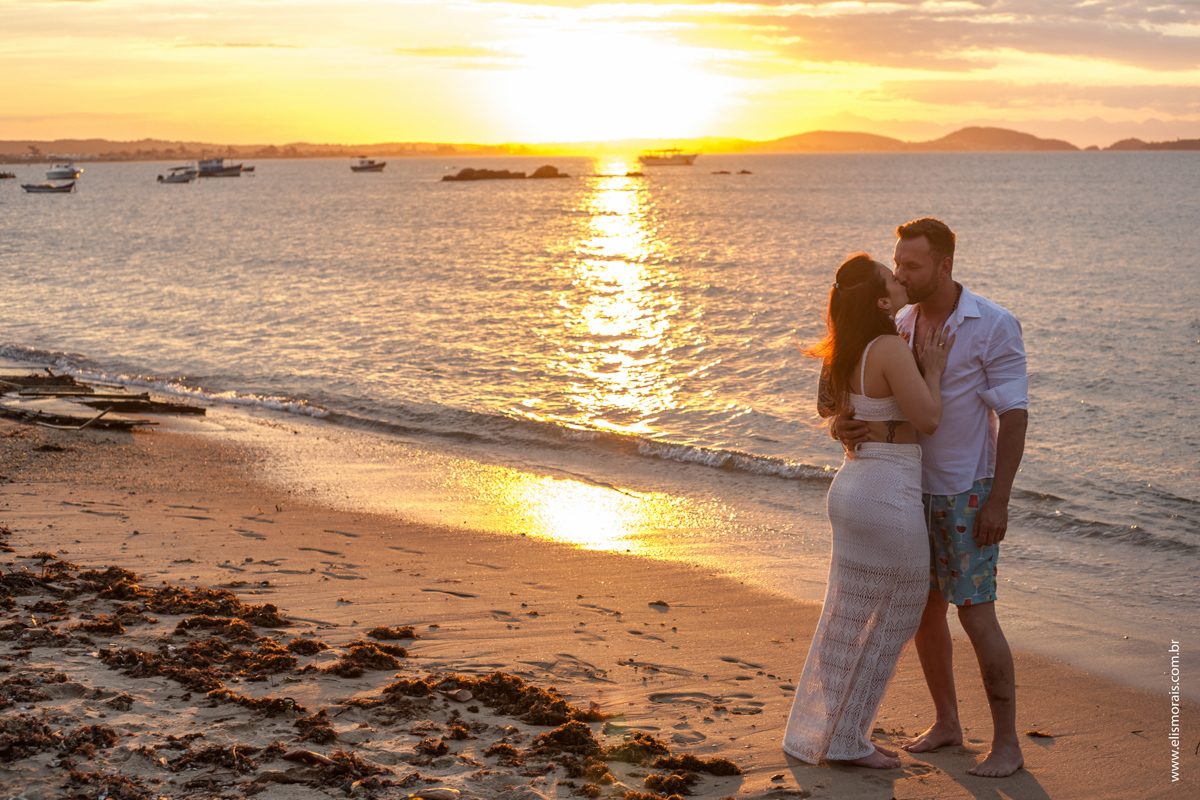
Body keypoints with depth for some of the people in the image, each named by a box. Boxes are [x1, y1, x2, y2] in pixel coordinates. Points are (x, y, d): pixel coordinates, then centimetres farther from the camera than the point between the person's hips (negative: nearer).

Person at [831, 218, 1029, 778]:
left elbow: (1014, 417, -16)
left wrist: (998, 501, -20)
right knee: (924, 609, 11)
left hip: (969, 494, -7)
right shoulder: (900, 327, 3)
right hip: (917, 490, 7)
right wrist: (845, 427, -27)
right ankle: (946, 722, 27)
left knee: (975, 616, -8)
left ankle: (1006, 743, 3)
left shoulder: (995, 326, -16)